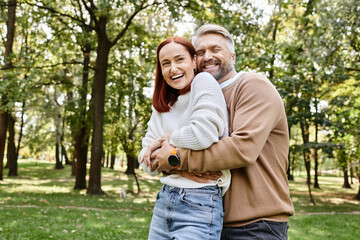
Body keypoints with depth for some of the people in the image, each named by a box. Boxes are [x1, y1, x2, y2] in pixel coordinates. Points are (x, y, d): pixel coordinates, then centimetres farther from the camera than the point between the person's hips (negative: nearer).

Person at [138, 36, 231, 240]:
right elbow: (147, 163, 10)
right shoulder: (163, 106, 13)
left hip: (200, 205, -7)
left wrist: (164, 139, -4)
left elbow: (203, 134, -21)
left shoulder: (204, 82, -6)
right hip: (164, 199, 7)